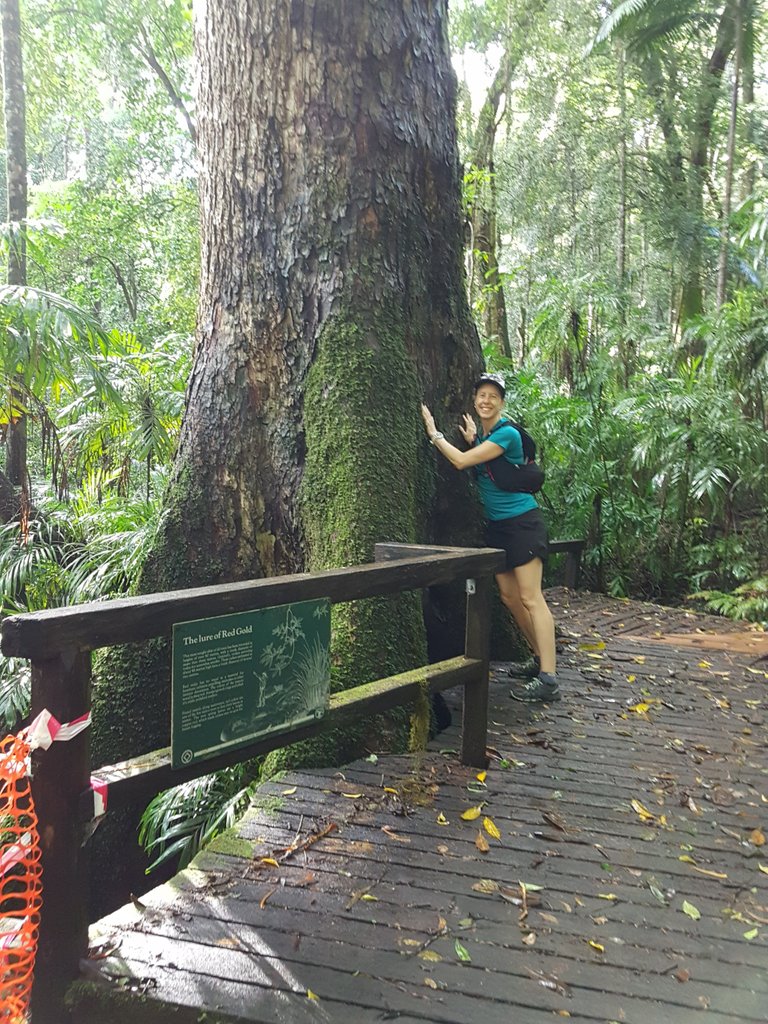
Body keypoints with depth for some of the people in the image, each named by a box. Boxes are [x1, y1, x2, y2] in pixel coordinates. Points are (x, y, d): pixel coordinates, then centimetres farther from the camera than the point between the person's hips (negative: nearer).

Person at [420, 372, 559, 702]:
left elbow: (461, 462, -18)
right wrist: (473, 441, 5)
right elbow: (477, 470, 14)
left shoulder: (507, 433, -15)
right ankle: (542, 657, 23)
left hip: (522, 522, -9)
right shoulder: (481, 434, 12)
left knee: (531, 598, -12)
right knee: (509, 596, 11)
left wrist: (433, 433, -8)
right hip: (496, 526, 9)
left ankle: (548, 679, -12)